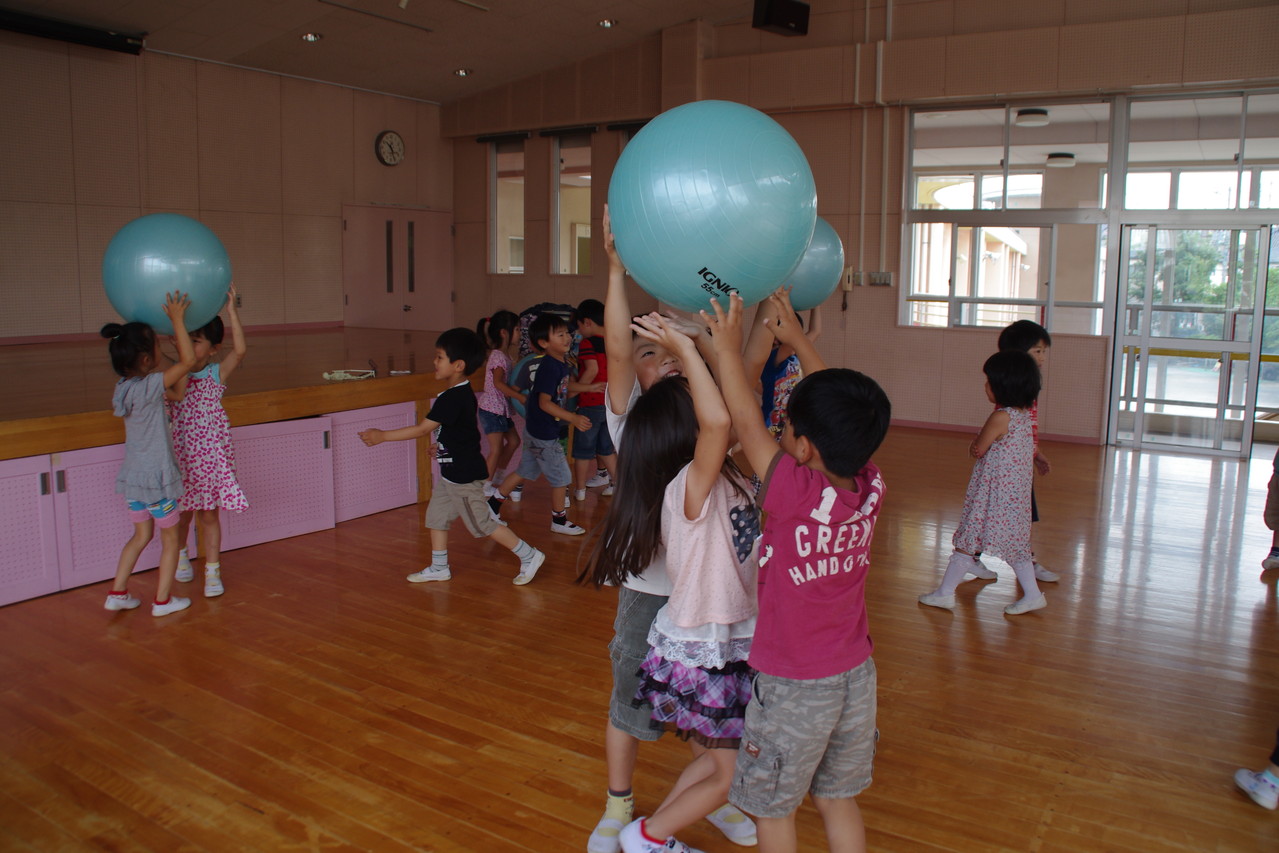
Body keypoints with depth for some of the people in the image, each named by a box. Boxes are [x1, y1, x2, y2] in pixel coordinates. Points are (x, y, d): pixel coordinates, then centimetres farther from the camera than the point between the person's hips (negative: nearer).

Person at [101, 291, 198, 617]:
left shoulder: (124, 387, 3)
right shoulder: (151, 386, -21)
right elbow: (188, 361, -25)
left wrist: (174, 329, 14)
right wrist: (177, 320, -20)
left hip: (132, 475, 8)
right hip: (157, 477, -8)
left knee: (141, 535, 22)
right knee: (170, 539, 9)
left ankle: (117, 593, 25)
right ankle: (163, 600, 16)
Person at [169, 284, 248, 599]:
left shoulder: (218, 373, -6)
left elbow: (240, 349, -20)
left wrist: (231, 309, -25)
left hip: (210, 455, -2)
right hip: (181, 455, 2)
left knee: (209, 514, 5)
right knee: (183, 512, 15)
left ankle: (212, 572, 14)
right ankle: (181, 556, 41)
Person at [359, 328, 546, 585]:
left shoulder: (452, 398, -25)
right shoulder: (462, 394, 5)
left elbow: (421, 429, -24)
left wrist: (382, 435, -18)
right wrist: (443, 446, 26)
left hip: (463, 475, -10)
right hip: (451, 471, 10)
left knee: (482, 524, 0)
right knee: (436, 516, 15)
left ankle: (529, 556, 9)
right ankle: (439, 568, 27)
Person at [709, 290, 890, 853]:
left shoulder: (797, 493, -28)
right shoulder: (871, 488, -11)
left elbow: (746, 423, -19)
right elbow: (839, 416, 2)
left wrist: (728, 349, -8)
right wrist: (798, 340, 9)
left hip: (794, 685, -6)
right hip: (855, 675, 6)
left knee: (773, 808, 16)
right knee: (838, 801, 23)